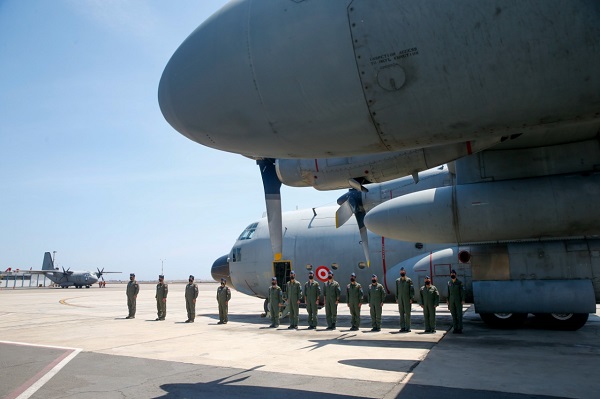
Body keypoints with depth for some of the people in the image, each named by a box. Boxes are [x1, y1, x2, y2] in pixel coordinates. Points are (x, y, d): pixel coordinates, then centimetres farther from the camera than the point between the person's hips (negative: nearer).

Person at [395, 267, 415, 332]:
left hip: (407, 299, -3)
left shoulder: (409, 280, -1)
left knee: (407, 313, -2)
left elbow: (412, 289, -4)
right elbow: (396, 290, 12)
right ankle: (402, 327, 11)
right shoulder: (397, 280, 10)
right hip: (400, 299, 3)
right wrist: (396, 298, 6)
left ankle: (408, 327, 3)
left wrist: (411, 298, -10)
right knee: (401, 313, 6)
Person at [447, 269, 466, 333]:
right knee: (454, 315, 5)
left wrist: (463, 300, -14)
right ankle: (455, 328, 11)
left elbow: (462, 291, -7)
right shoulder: (449, 283, 7)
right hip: (451, 301, 4)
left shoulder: (460, 282, -5)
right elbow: (448, 292, 9)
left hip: (458, 300, -4)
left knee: (459, 314, -3)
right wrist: (447, 300, 3)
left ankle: (460, 328, 2)